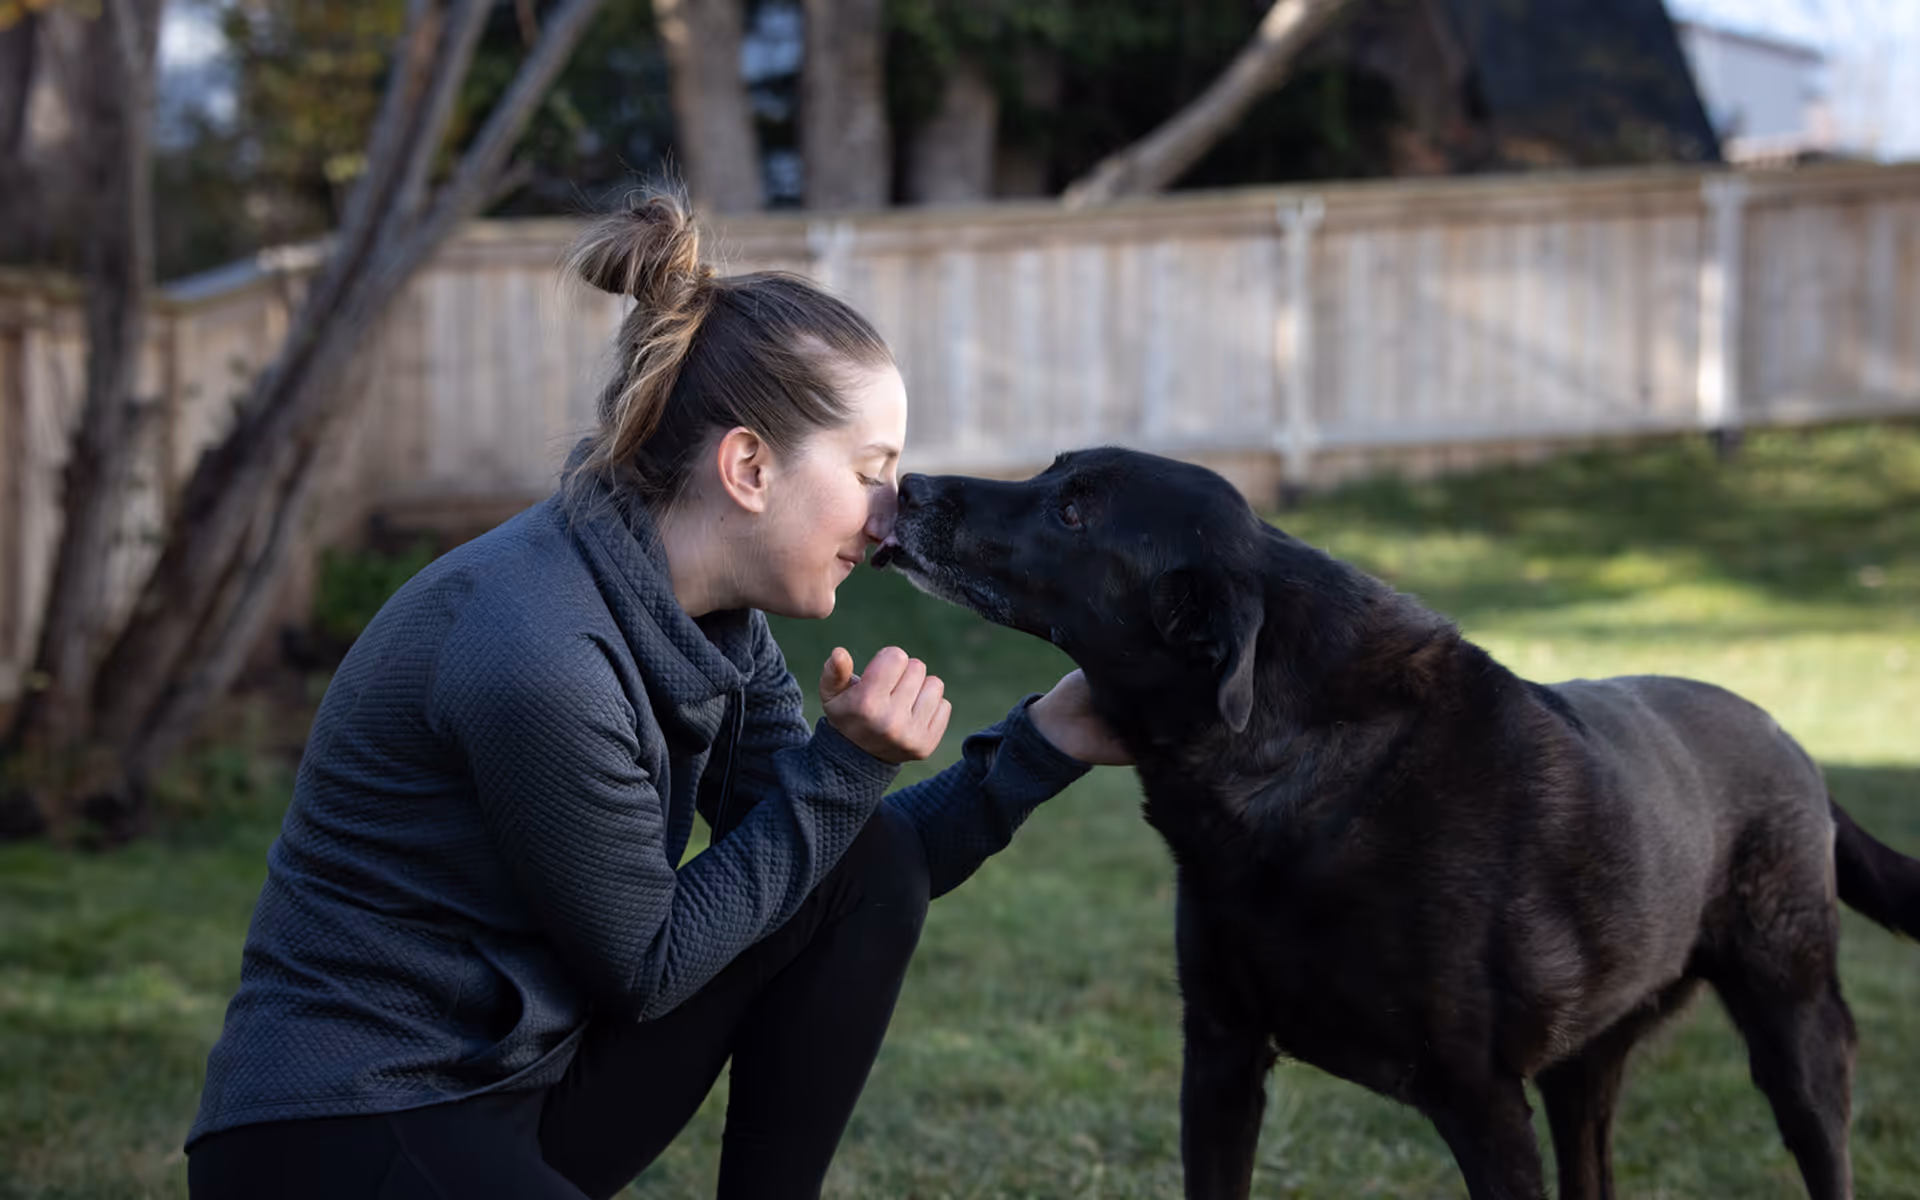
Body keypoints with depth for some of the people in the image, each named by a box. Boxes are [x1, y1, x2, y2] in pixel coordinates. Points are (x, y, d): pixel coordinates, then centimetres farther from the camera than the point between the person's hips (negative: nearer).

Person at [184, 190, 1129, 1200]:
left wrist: (1045, 743, -1)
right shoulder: (538, 654, -26)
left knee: (875, 865, 0)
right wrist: (844, 766, -14)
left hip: (523, 1073, 9)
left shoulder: (704, 619, 1)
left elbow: (841, 860, 8)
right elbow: (644, 967, -15)